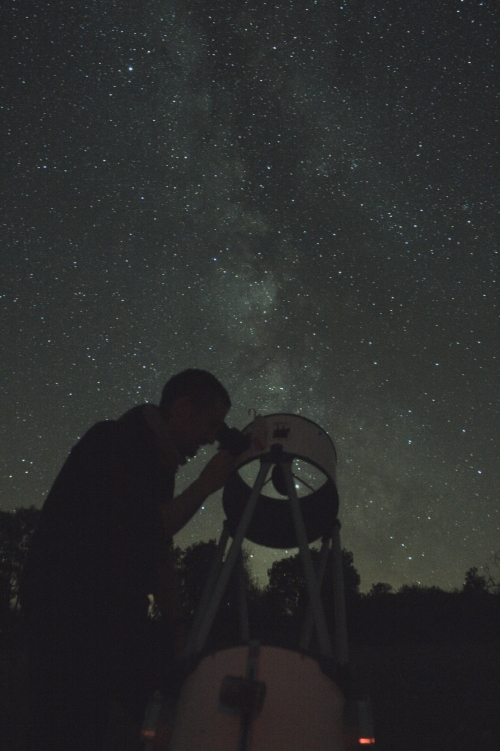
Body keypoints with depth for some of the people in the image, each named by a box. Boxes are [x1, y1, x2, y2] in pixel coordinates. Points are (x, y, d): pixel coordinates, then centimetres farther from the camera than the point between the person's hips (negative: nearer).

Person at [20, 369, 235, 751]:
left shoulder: (158, 464, 12)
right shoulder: (113, 442, -14)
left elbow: (159, 555, 13)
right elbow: (146, 533, -23)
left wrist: (178, 628, 10)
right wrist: (207, 483, -15)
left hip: (117, 614, 9)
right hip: (67, 609, -9)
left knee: (159, 717, 7)